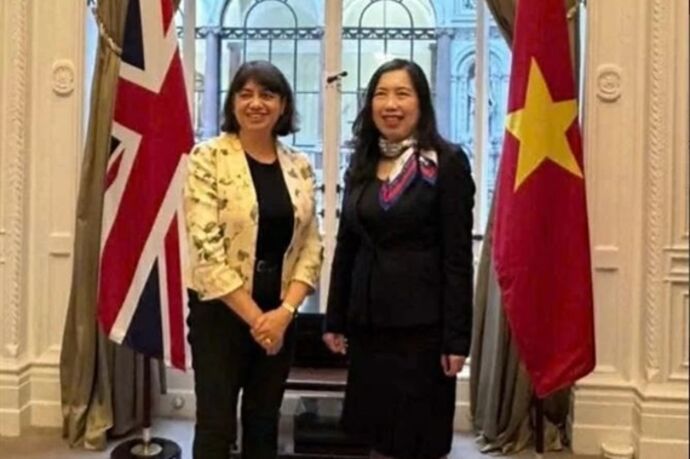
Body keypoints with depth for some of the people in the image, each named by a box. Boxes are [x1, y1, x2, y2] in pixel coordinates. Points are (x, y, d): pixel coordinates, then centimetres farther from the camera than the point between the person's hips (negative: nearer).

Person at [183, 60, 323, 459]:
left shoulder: (300, 166, 5)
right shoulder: (209, 157, -8)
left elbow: (311, 246, 3)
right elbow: (206, 245, -14)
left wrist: (284, 311, -11)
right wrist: (253, 316, -14)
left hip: (280, 316, 4)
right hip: (221, 312, -4)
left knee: (264, 425, 15)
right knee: (217, 426, 3)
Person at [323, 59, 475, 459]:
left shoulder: (447, 162, -7)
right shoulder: (362, 163, 9)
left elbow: (458, 257, -11)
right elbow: (346, 247, 12)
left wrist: (456, 336, -13)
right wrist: (336, 319, 11)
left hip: (422, 323, -5)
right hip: (368, 322, 5)